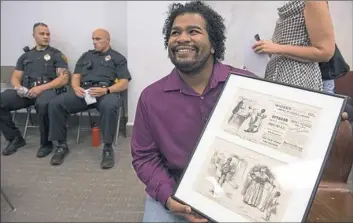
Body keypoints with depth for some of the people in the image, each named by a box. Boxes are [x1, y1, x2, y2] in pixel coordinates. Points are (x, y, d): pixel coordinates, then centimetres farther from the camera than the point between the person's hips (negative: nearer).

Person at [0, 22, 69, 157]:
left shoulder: (56, 54, 11)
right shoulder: (25, 55, 24)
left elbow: (64, 79, -2)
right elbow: (15, 78, 20)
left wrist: (41, 88, -15)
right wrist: (18, 87, -7)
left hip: (47, 89, -4)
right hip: (26, 91, 5)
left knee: (43, 104, -40)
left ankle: (46, 143, -17)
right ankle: (15, 138, -3)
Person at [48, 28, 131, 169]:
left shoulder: (118, 58, 14)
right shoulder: (86, 55, 27)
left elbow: (124, 83, 2)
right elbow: (76, 77, 20)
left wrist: (106, 90, -17)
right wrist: (76, 87, -6)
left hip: (107, 91, -4)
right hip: (84, 91, 4)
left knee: (109, 106, -40)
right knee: (55, 104, -20)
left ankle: (108, 148, -24)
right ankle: (62, 145, -6)